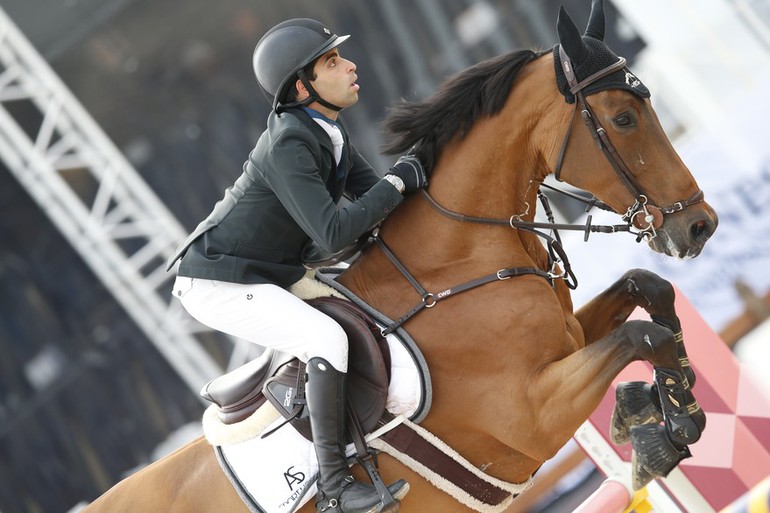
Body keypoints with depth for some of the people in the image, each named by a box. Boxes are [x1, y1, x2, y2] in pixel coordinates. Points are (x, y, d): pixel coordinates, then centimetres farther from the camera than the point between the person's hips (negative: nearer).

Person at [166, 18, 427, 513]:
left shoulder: (329, 129, 2)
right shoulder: (289, 145, -26)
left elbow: (369, 192, 12)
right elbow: (333, 233, -32)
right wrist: (397, 181, -24)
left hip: (264, 277, 10)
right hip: (217, 283, -10)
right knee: (328, 338, -27)